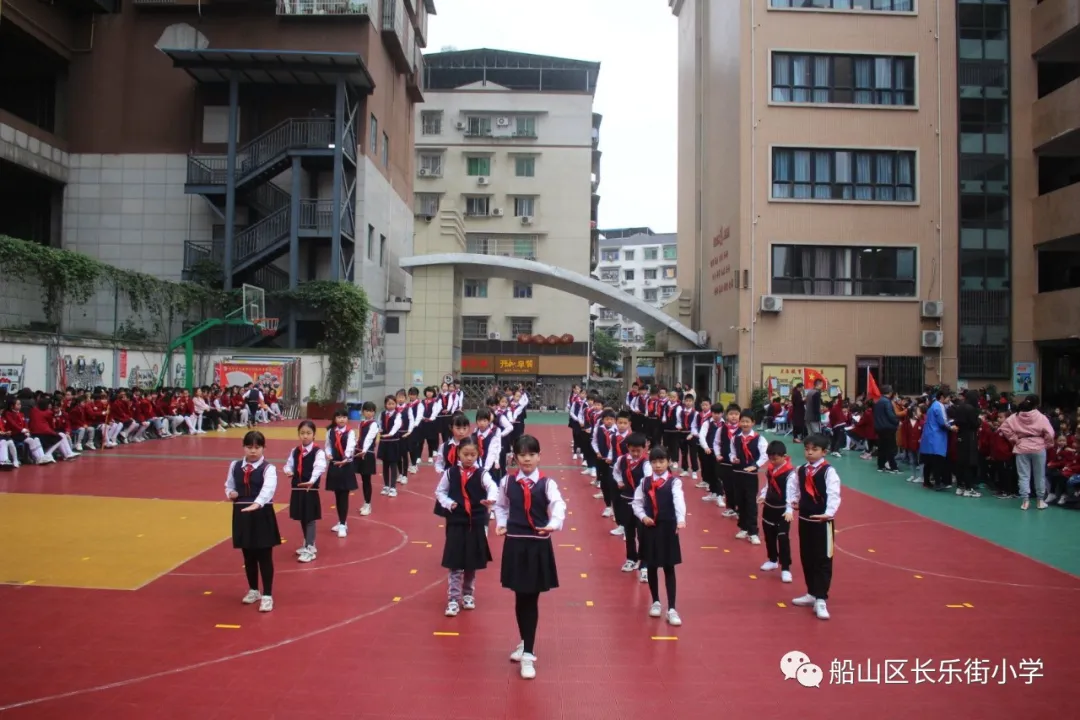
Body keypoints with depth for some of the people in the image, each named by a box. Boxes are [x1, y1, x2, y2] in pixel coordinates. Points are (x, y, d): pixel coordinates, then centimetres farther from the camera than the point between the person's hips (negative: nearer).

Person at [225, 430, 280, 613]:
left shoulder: (268, 468, -11)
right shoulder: (235, 466, 5)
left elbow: (268, 489, -28)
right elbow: (229, 486, 17)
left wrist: (256, 504, -45)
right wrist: (230, 494, -6)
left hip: (262, 514, -5)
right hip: (241, 514, 5)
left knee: (265, 557, 1)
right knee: (248, 556, 17)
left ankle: (267, 595, 10)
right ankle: (253, 590, 34)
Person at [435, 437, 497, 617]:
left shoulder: (481, 473, -5)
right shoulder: (450, 472, -1)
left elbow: (493, 487, -23)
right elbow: (439, 491, 9)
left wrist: (491, 498, -45)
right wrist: (448, 503, -11)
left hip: (476, 523, 1)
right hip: (455, 522, 0)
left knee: (472, 563, 13)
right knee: (455, 563, -2)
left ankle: (468, 595, 32)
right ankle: (453, 600, 5)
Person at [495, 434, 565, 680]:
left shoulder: (546, 483, -7)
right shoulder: (507, 482, 2)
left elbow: (558, 505, -22)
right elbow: (500, 506, 16)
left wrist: (554, 524, -40)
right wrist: (500, 524, -1)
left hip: (538, 545, -2)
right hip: (514, 543, 2)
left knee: (531, 600, 2)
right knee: (520, 598, 12)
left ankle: (528, 654, 8)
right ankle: (525, 643, 33)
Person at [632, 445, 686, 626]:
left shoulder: (674, 482, -7)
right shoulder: (645, 482, 4)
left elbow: (679, 501, -23)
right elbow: (637, 502, 9)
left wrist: (681, 520, -39)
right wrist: (643, 516, -9)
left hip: (667, 527, -3)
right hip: (649, 528, 3)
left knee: (669, 568, 1)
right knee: (651, 567, 13)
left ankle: (671, 609, 5)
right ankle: (655, 602, 30)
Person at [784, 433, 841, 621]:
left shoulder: (829, 471, -12)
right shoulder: (800, 471, 6)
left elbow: (834, 494, -21)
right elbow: (793, 491, 9)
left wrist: (829, 513, -34)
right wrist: (789, 509, -3)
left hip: (822, 521, -6)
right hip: (804, 520, 7)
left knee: (823, 561, -3)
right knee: (806, 559, 16)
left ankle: (820, 600, 1)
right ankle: (812, 594, 31)